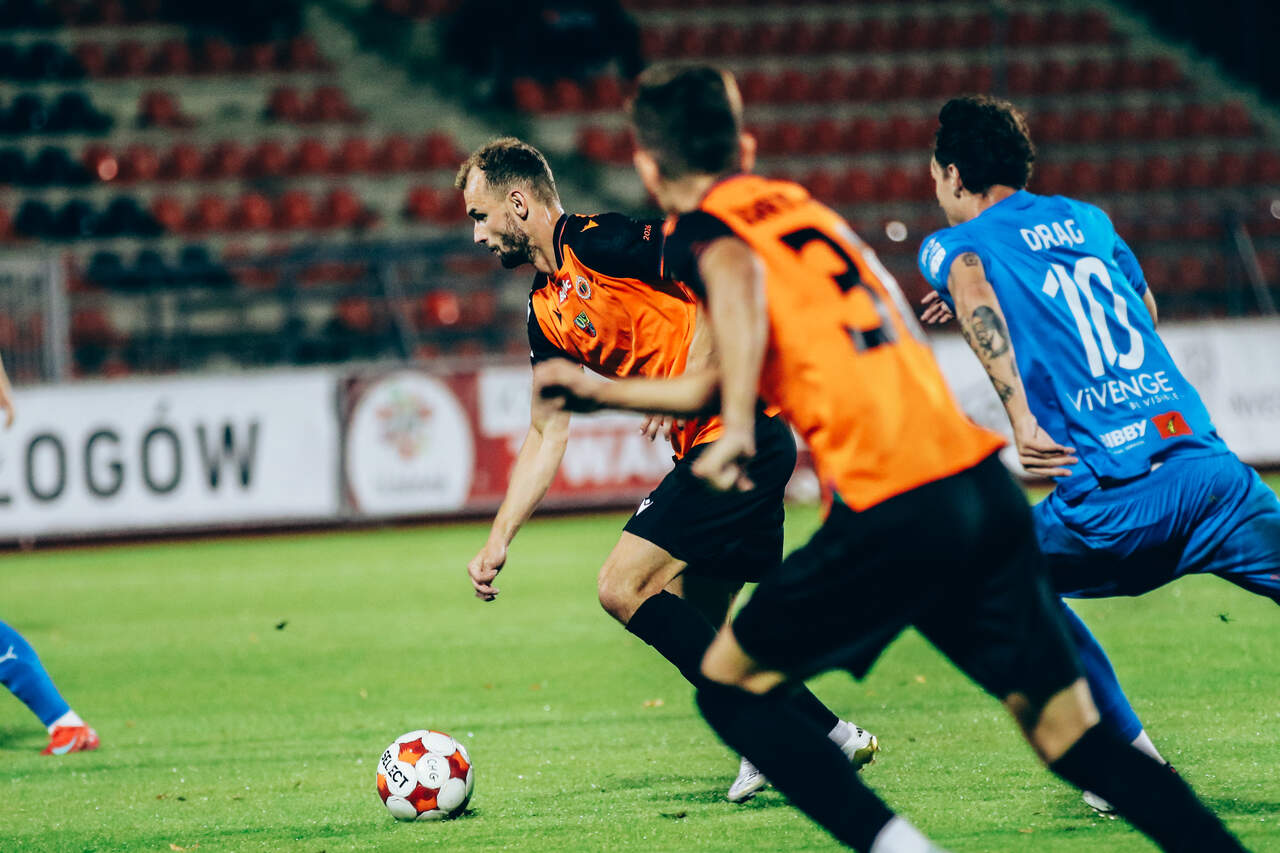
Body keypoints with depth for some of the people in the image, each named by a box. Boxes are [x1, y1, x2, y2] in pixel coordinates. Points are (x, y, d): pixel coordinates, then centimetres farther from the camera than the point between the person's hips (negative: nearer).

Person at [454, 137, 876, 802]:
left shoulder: (597, 242, -9)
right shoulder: (545, 312, 18)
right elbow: (547, 434, 22)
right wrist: (498, 540, 17)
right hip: (711, 448, 10)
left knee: (623, 587, -12)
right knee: (699, 628, 9)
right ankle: (829, 735, 11)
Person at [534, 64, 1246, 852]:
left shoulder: (700, 232, 4)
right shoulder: (800, 208, 25)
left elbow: (739, 276, -22)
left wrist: (738, 430, -31)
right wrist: (600, 393, 48)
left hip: (895, 513, -7)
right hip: (986, 485, 7)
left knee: (731, 689, 10)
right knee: (1071, 733, 9)